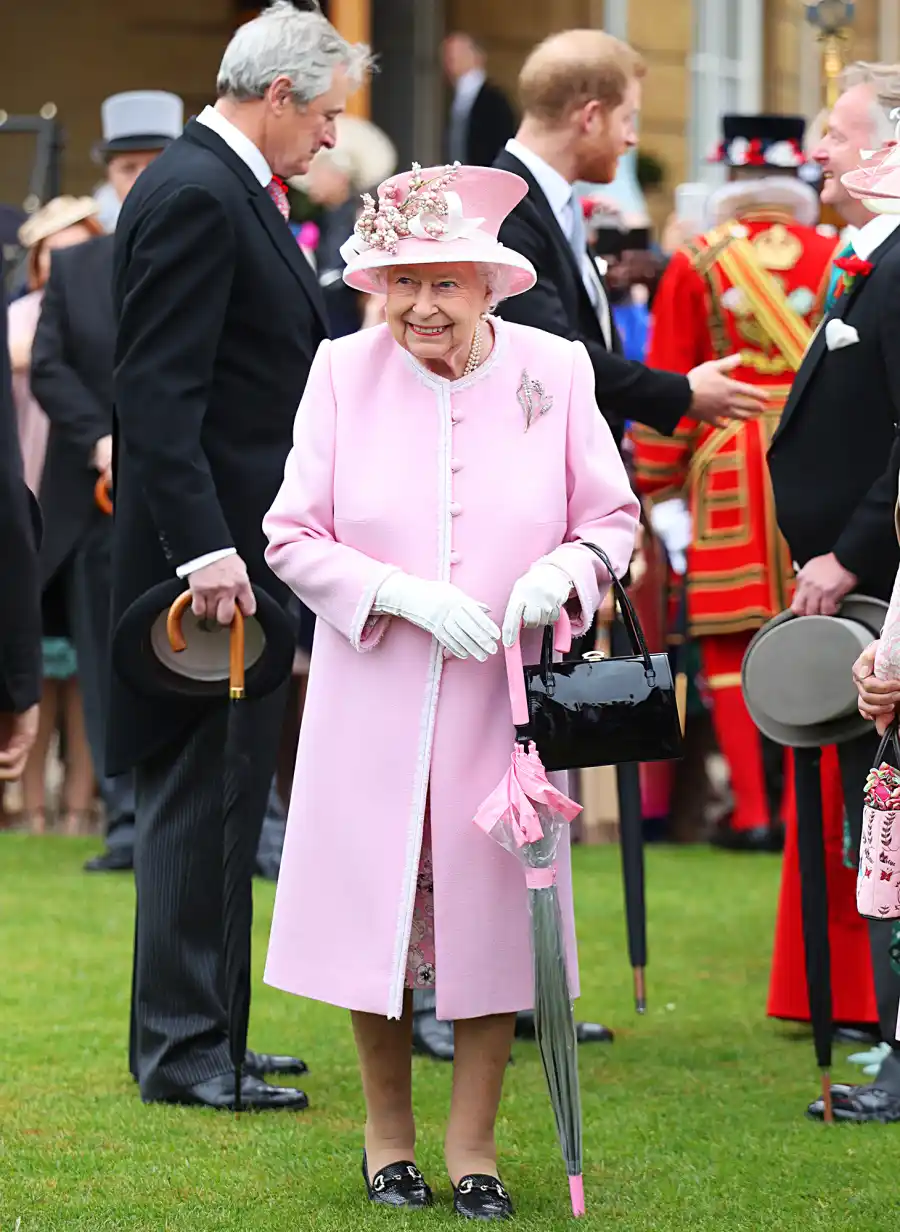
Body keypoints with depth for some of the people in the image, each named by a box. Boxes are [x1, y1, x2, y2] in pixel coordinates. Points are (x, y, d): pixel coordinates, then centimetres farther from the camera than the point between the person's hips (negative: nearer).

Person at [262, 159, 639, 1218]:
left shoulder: (553, 371, -2)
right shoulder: (345, 372, -3)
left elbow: (613, 516, 6)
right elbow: (293, 536, -2)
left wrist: (563, 571, -16)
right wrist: (406, 595, -16)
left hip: (503, 695, 0)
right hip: (374, 692, 0)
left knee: (490, 907, 3)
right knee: (377, 897, 5)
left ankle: (473, 1146, 17)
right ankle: (388, 1132, 24)